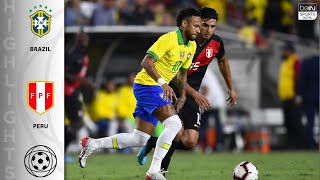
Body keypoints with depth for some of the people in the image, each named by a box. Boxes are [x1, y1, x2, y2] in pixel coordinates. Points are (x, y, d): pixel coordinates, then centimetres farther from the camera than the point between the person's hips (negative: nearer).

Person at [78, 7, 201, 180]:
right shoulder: (168, 39, -18)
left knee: (139, 139, 7)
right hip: (146, 85, -9)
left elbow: (182, 73, 22)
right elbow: (146, 63, -26)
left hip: (157, 89, 9)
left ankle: (91, 144, 17)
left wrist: (182, 97, 12)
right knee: (174, 123, -24)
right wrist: (163, 83, -37)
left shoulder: (192, 47, 9)